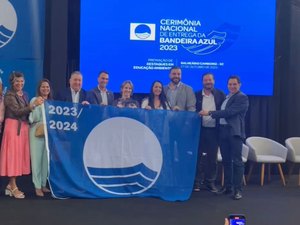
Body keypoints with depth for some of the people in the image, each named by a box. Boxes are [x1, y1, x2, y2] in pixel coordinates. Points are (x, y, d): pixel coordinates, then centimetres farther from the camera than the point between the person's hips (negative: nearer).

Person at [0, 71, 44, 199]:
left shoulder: (24, 95, 14)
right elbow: (17, 112, -19)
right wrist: (34, 104, -24)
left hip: (24, 127, 7)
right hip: (13, 127, -7)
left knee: (20, 154, 8)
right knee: (13, 155, -3)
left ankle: (11, 185, 15)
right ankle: (13, 187, 2)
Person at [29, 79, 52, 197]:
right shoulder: (34, 100, -1)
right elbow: (33, 118, -5)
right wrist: (36, 106, -18)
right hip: (37, 132, -5)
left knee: (46, 159, 7)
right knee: (36, 158, -3)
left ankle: (43, 184, 17)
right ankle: (37, 186, 2)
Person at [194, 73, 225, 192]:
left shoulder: (220, 95, 4)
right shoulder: (197, 95, 5)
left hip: (214, 130, 0)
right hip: (200, 129, 0)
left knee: (212, 157, 6)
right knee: (198, 156, 4)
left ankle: (210, 182, 17)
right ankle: (196, 182, 13)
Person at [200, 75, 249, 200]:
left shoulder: (242, 98, -7)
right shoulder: (225, 97, 19)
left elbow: (229, 112, -17)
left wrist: (210, 113, -17)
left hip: (234, 132, -8)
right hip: (223, 131, 8)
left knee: (237, 161, -5)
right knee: (226, 161, 12)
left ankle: (237, 189, -1)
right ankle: (227, 186, 21)